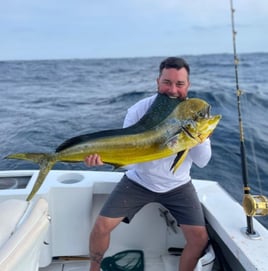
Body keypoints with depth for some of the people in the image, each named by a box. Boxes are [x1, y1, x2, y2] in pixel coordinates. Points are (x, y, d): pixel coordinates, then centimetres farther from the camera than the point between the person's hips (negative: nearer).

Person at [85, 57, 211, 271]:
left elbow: (202, 161, -13)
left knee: (200, 238, -9)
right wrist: (101, 155, -36)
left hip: (177, 185, 1)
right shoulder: (139, 110, -14)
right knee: (101, 227, -8)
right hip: (138, 181, -1)